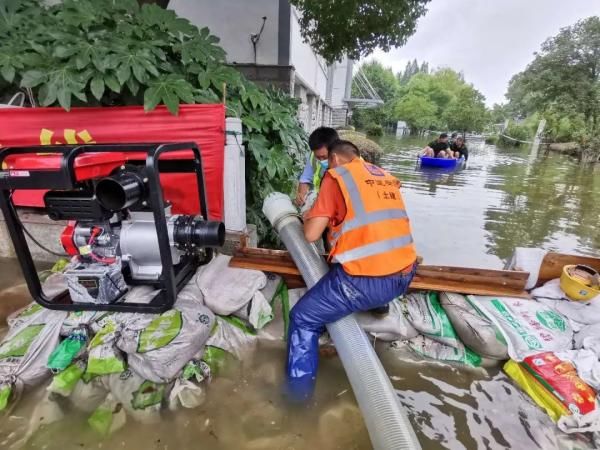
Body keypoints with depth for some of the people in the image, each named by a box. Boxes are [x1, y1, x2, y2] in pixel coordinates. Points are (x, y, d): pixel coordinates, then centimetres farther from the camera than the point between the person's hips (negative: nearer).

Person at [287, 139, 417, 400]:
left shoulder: (336, 176, -1)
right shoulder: (385, 176, 17)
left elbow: (311, 235, -4)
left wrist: (309, 219, 18)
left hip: (365, 279, -7)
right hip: (404, 276, 7)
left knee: (303, 319, 11)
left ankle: (298, 392, 18)